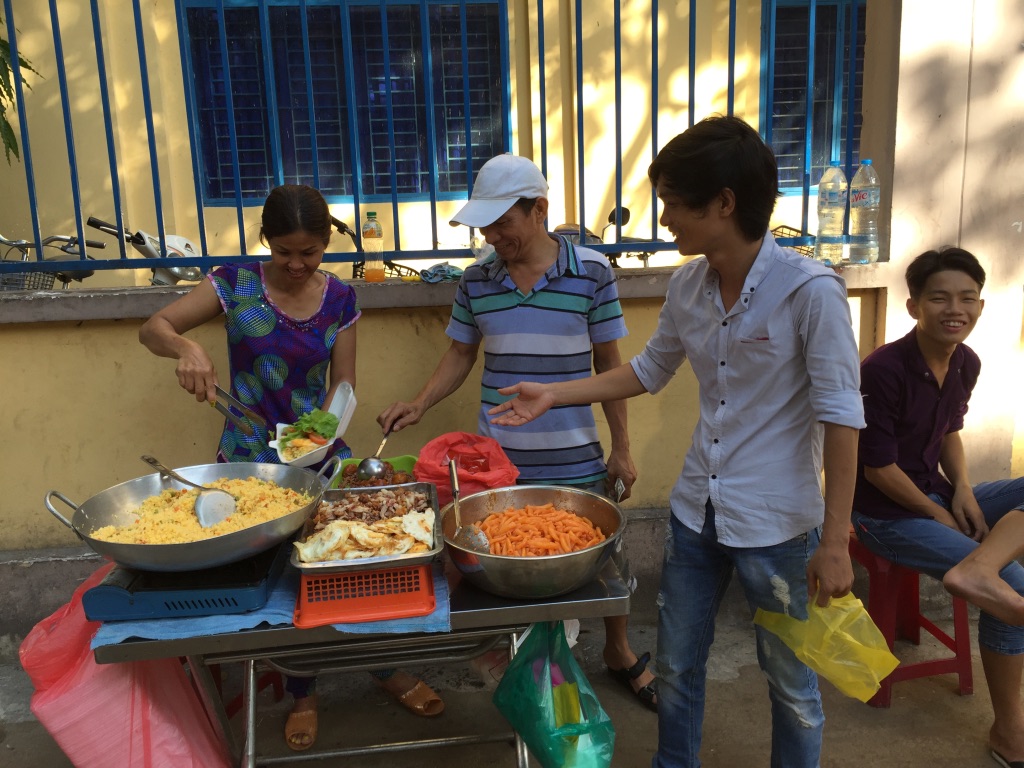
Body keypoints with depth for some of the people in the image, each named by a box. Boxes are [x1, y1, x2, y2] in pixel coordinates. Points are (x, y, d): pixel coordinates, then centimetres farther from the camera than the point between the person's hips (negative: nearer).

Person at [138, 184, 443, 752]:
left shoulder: (339, 299, -2)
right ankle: (303, 692, 33)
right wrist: (185, 347, -29)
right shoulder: (236, 284, -8)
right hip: (250, 459, -1)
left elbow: (342, 382, -1)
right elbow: (152, 328, -7)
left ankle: (387, 668, 30)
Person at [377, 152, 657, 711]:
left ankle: (619, 652, 40)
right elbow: (460, 356, 8)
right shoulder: (477, 280, -1)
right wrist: (419, 405, -8)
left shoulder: (590, 271, -8)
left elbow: (608, 363, -3)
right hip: (499, 458, 2)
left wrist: (621, 448, -1)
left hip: (576, 459, -2)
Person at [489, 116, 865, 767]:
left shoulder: (810, 290, -18)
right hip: (696, 512, 6)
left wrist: (835, 542, -16)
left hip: (778, 524, -5)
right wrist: (552, 395, 9)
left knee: (792, 683, 15)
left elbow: (840, 416, -16)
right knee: (676, 666, 20)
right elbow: (650, 370, 14)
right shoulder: (688, 284, -1)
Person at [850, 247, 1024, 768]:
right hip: (888, 513, -8)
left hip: (938, 494, 8)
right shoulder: (882, 370, -24)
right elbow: (878, 469, -20)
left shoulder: (966, 364, 0)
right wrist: (939, 516, -10)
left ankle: (976, 569, -27)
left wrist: (962, 490, -1)